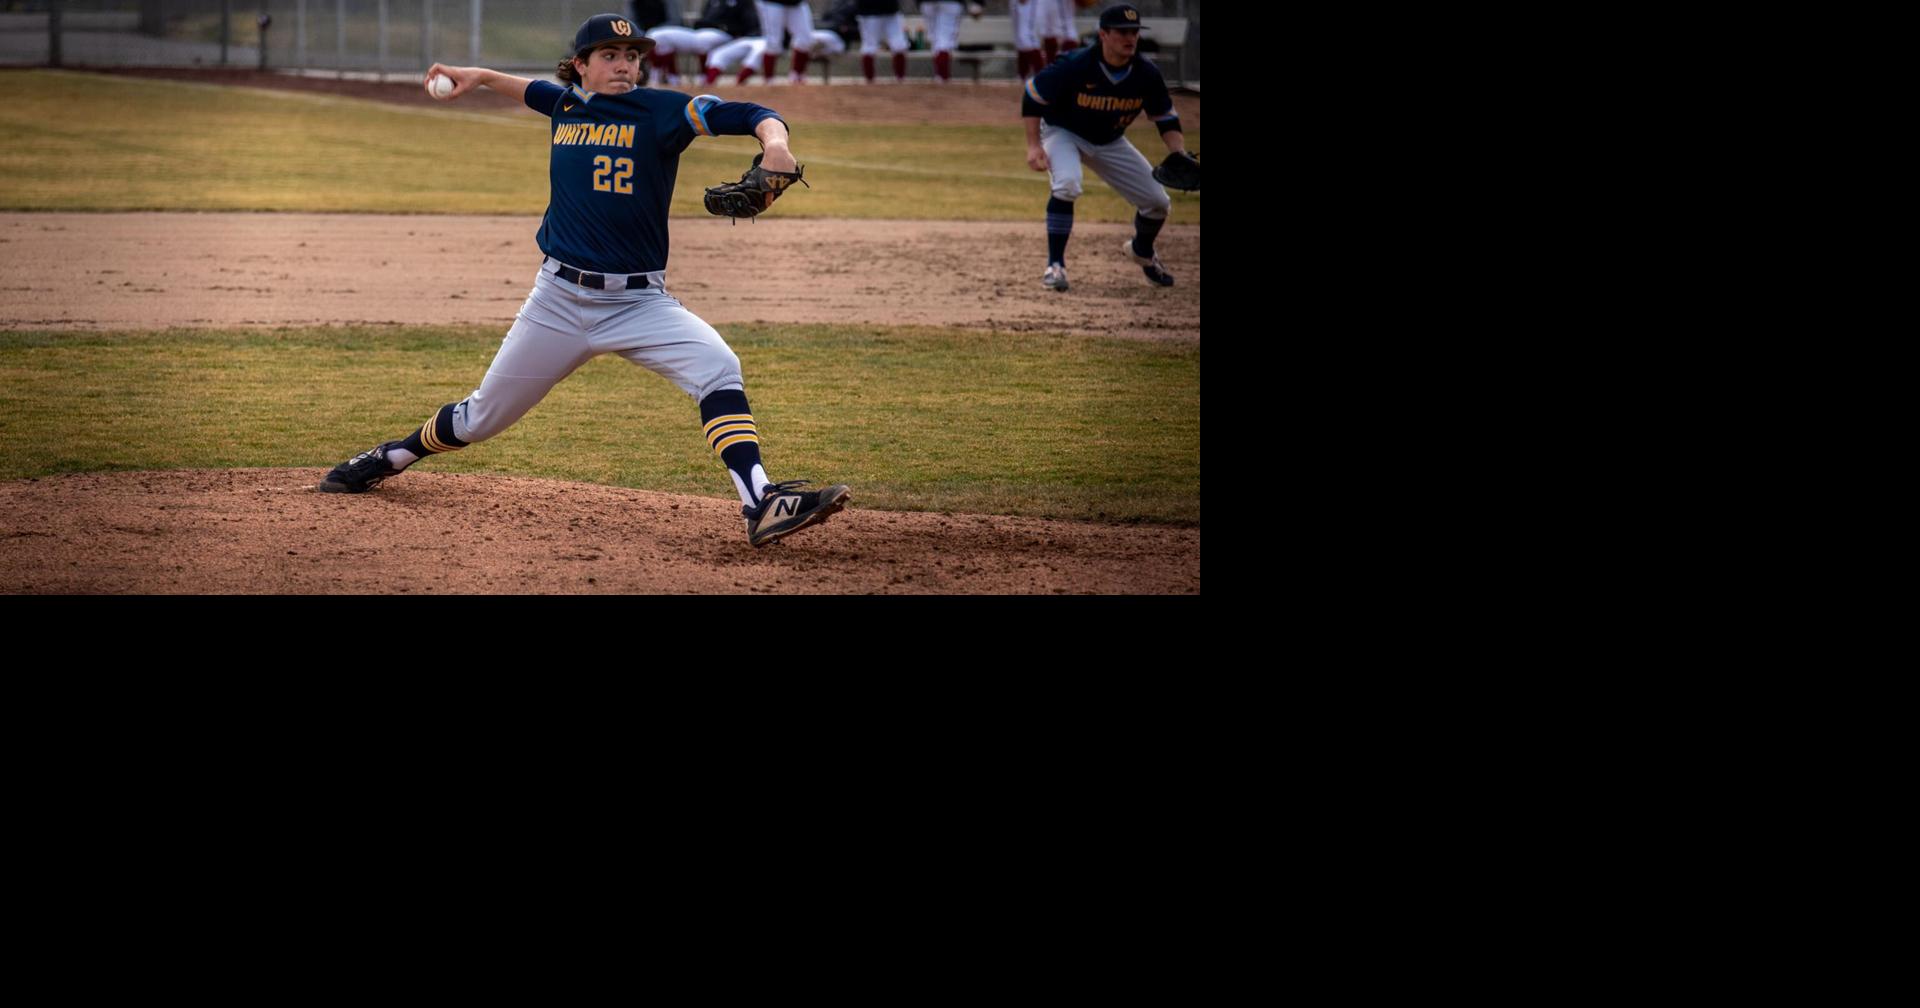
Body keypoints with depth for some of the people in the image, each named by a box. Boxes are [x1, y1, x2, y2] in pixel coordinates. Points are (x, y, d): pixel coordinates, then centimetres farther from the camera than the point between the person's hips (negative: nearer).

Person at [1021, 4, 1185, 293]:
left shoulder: (1147, 74, -19)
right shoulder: (1075, 66, -31)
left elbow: (1166, 118, -4)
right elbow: (1032, 95, -20)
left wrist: (1180, 156, -20)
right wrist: (1034, 146, -25)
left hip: (1110, 142, 4)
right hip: (1063, 133, -4)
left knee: (1158, 201, 1)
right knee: (1067, 183, -35)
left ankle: (1142, 251, 35)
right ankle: (1055, 265, -22)